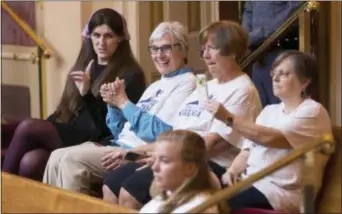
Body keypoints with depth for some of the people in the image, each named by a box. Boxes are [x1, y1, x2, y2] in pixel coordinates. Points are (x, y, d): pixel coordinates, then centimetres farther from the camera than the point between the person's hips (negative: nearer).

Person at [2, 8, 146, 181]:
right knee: (30, 161, -28)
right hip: (68, 136, 6)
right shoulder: (84, 66, 22)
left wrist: (87, 94, -20)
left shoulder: (130, 75, 0)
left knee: (27, 127, -23)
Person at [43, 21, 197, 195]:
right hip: (120, 147, 9)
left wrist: (123, 102, -9)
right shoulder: (156, 86, 23)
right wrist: (113, 103, 1)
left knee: (72, 159, -21)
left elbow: (156, 132, -17)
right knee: (57, 157, -5)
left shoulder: (186, 83, -5)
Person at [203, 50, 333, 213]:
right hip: (250, 180, 7)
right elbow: (249, 149, 14)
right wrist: (233, 170, -6)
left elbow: (270, 138, -19)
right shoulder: (270, 110, 20)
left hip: (281, 191, -7)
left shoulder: (312, 112, -5)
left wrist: (228, 118, -20)